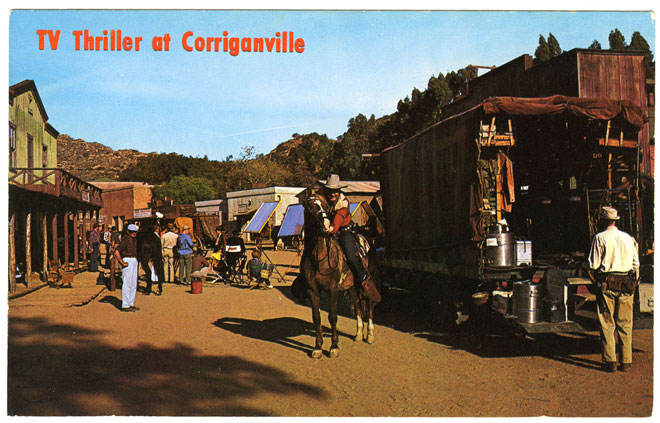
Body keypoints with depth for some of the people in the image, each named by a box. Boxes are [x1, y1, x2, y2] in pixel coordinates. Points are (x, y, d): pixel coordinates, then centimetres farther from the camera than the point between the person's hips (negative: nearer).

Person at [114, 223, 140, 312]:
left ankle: (131, 304, 20)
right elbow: (116, 252, -24)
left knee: (134, 284, 12)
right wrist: (122, 263, -19)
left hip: (134, 261, 9)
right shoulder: (126, 239, -14)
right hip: (127, 262, -9)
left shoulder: (135, 239, 14)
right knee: (127, 284, -8)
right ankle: (125, 306, -5)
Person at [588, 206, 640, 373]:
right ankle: (626, 361, 10)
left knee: (607, 324, 2)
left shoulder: (600, 238, -5)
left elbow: (593, 265, -7)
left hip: (607, 285, -4)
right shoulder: (628, 238, 9)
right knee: (625, 324, 9)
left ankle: (610, 361, 1)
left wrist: (596, 281, 9)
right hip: (627, 286, 4)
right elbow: (636, 264, 10)